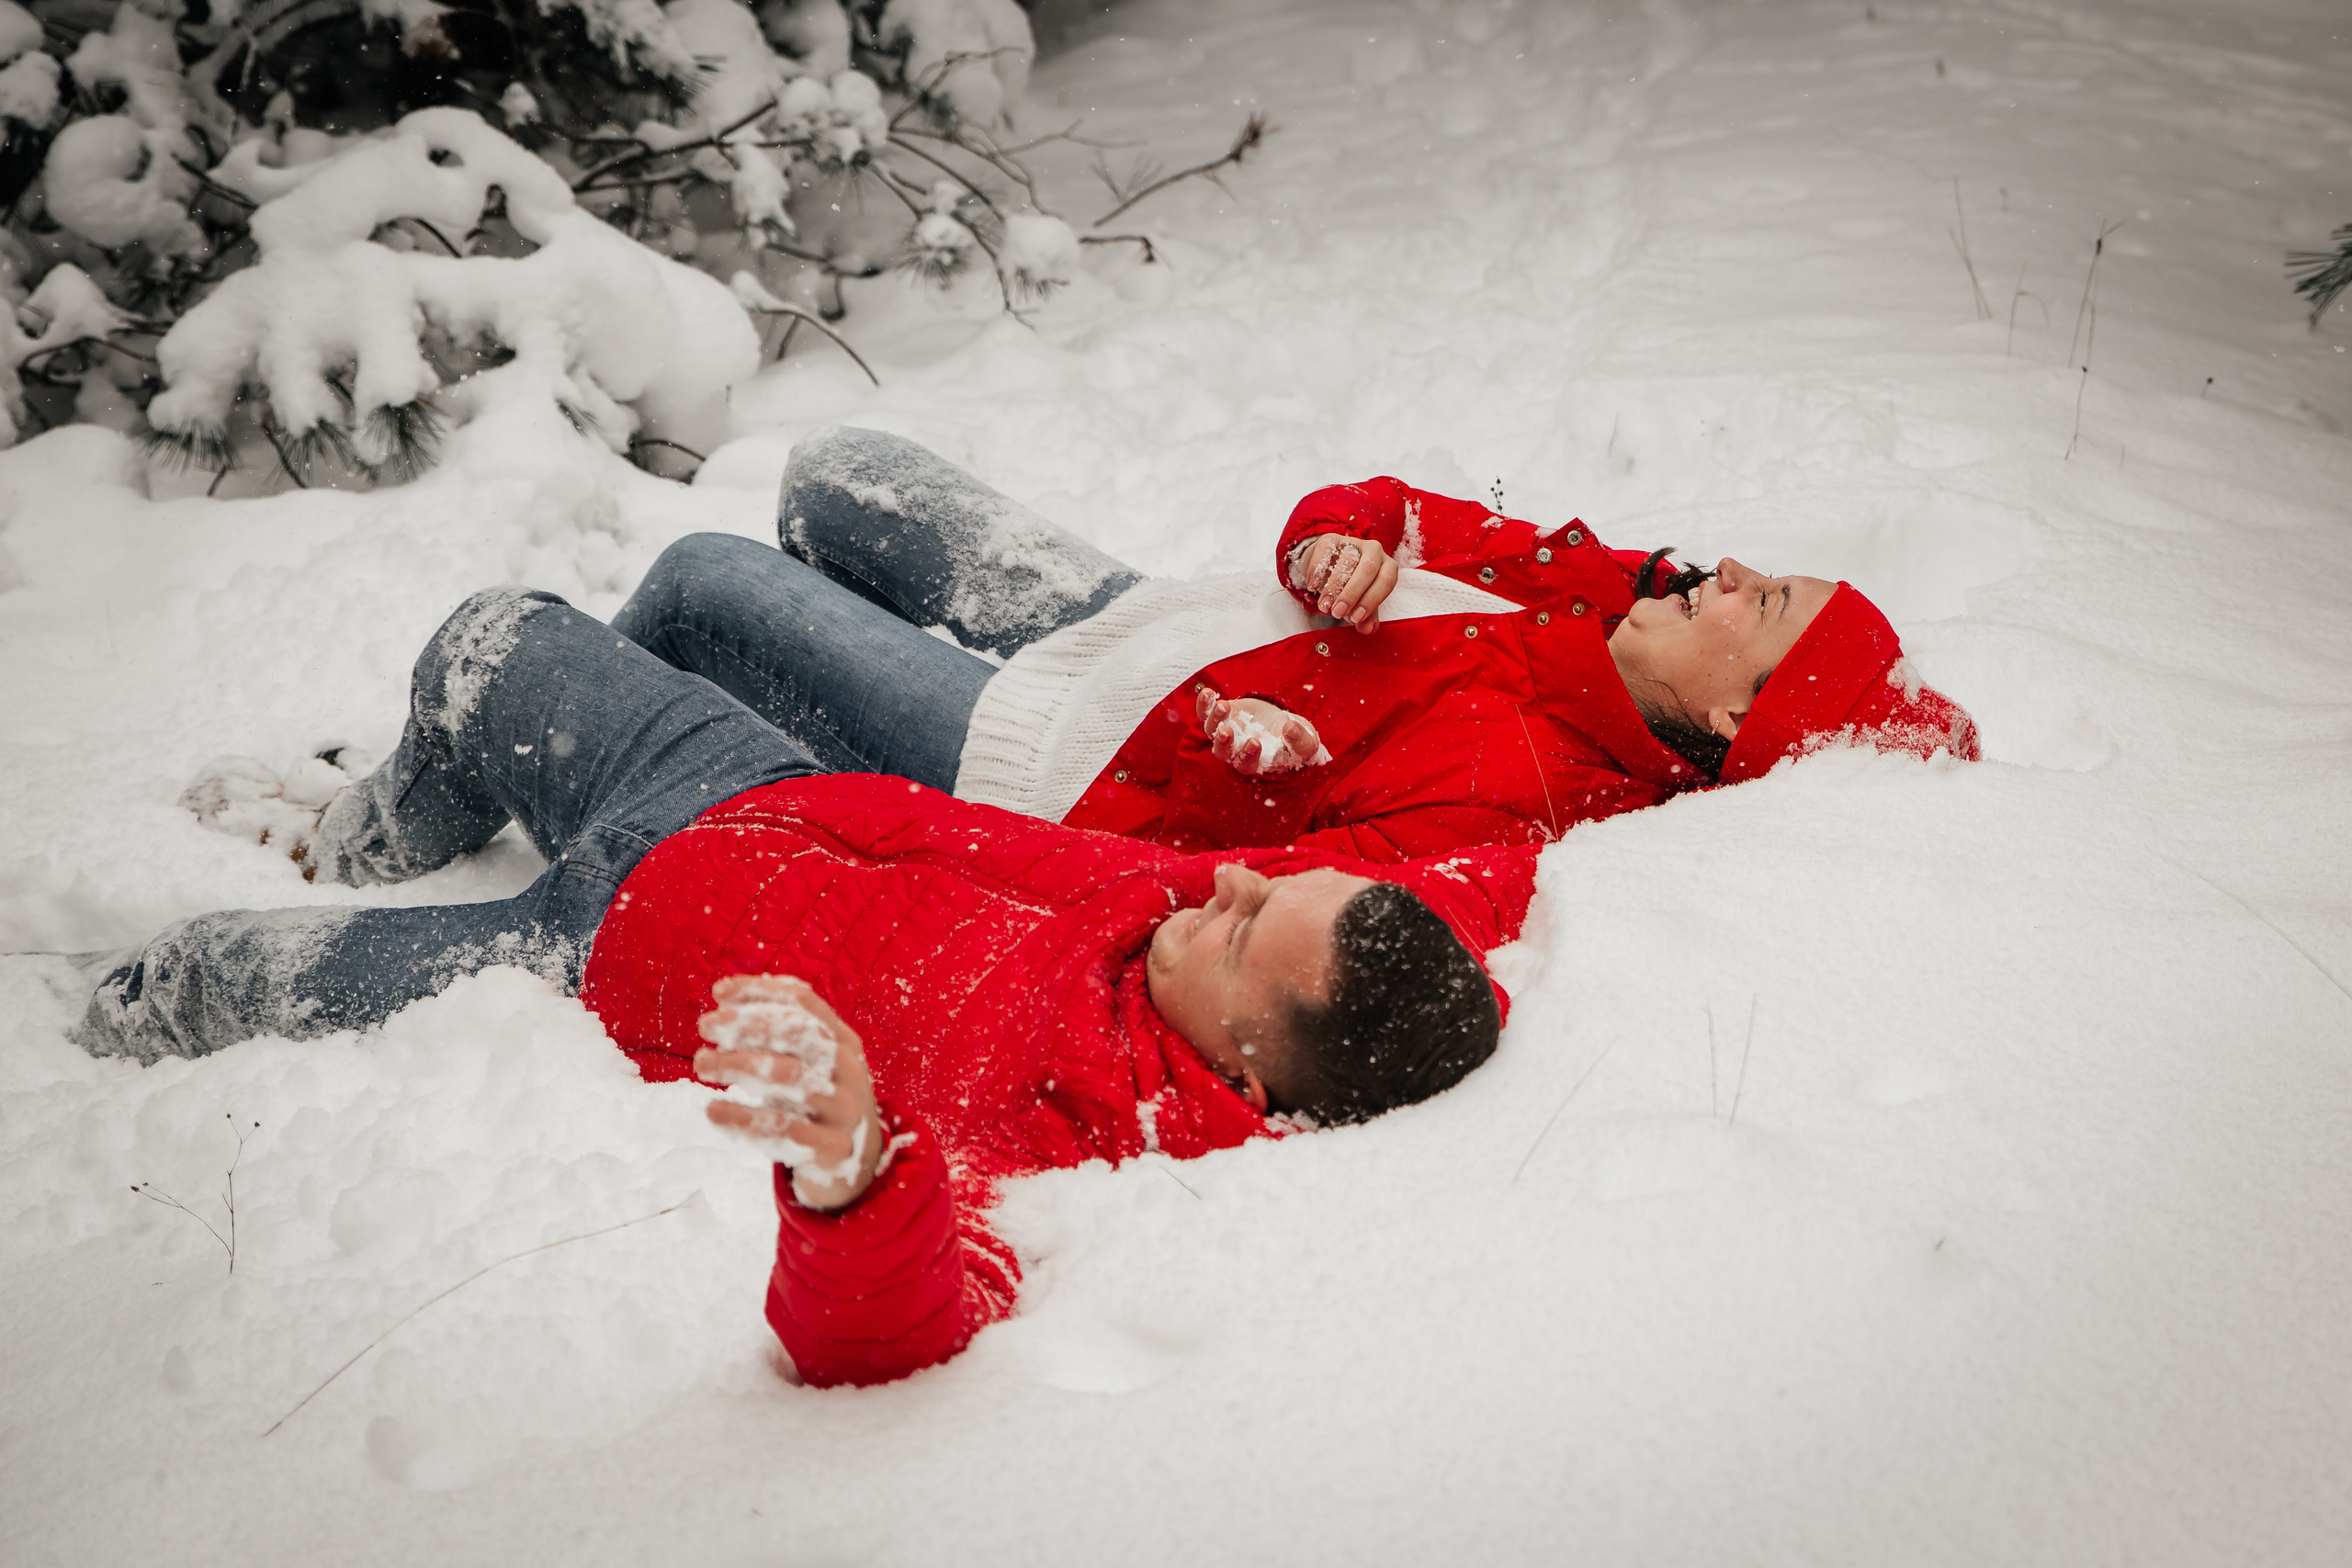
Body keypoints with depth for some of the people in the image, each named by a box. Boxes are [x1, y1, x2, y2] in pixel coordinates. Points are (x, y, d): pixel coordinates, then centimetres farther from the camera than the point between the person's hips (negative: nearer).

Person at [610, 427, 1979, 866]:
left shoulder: (1501, 785, -33)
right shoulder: (1609, 590, -9)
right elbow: (1396, 512, -1)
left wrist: (1273, 775, -43)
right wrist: (1343, 537, -19)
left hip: (1050, 768, -8)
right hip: (1121, 613, 8)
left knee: (707, 581, 1)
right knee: (837, 473, 19)